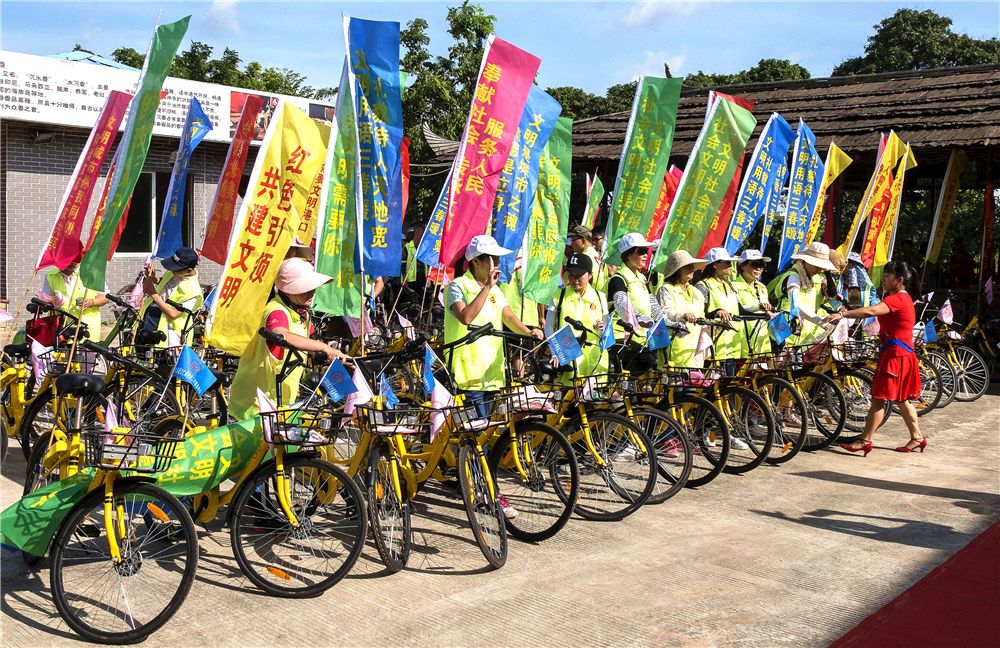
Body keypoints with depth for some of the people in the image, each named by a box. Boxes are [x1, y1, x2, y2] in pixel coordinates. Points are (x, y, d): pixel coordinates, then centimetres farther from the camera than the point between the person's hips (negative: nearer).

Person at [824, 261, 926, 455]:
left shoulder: (897, 299, -17)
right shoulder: (903, 298, 18)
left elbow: (871, 311, -32)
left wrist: (842, 314, -37)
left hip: (895, 356, -11)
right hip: (901, 356, 11)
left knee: (878, 399, -7)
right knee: (901, 400, 18)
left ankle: (865, 441, -5)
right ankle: (917, 437, 25)